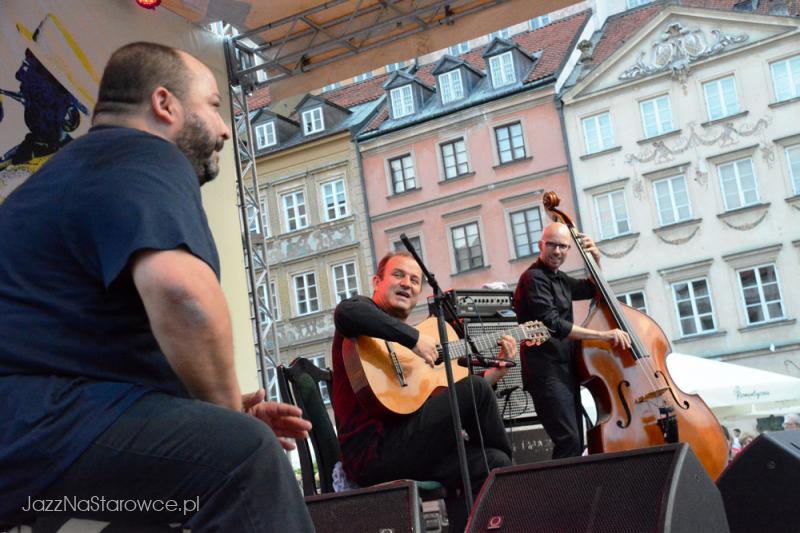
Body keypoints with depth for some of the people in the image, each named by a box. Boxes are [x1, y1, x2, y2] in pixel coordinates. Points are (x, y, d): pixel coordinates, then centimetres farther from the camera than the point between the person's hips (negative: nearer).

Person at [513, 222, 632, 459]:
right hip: (547, 372, -10)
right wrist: (603, 335, -26)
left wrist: (596, 258, 14)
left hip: (565, 369, 10)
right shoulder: (534, 278, -12)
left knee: (576, 444, 11)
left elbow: (592, 289, 32)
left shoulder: (559, 279, 16)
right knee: (570, 442, -21)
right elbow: (552, 324, -23)